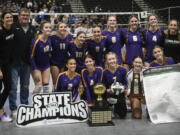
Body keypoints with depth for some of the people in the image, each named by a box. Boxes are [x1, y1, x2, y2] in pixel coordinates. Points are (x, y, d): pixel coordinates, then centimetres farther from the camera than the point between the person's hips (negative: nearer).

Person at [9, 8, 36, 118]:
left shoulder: (33, 29, 7)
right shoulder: (14, 27, -6)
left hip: (27, 62, 4)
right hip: (15, 62, -4)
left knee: (25, 86, 14)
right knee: (13, 86, -1)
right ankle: (13, 109, 9)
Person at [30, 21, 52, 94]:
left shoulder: (49, 39, -6)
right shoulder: (36, 41, -24)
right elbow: (31, 56, -19)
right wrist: (34, 71, -20)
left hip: (46, 66, 5)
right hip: (37, 66, -5)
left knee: (46, 86, 5)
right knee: (39, 86, -9)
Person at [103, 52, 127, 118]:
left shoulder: (122, 70, -11)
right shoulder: (105, 72, -10)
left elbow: (125, 83, -2)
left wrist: (123, 88, -22)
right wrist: (108, 90, -21)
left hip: (120, 95, 0)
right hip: (110, 95, 0)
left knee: (122, 115, 6)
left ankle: (116, 109, 39)